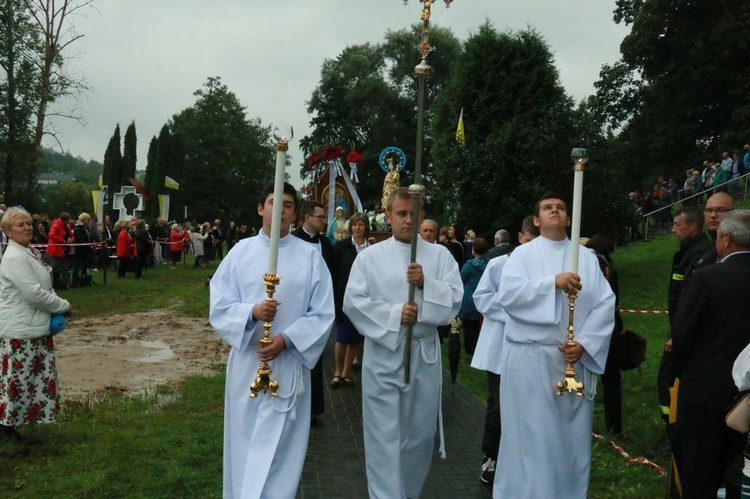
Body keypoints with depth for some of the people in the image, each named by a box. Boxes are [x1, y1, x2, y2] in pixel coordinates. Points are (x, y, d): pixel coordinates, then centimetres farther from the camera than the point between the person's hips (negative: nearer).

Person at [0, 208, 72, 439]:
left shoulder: (32, 252, 13)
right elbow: (34, 293, -22)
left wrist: (58, 307, 5)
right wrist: (64, 306, -10)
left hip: (37, 327, 10)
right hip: (19, 331, -9)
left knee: (41, 375, 14)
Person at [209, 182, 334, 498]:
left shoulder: (310, 256, -2)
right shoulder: (240, 251, 2)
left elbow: (322, 314, -4)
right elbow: (219, 306, -1)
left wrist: (287, 338, -16)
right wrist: (252, 312, -20)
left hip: (289, 362, -2)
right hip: (246, 361, 2)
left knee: (277, 448, 0)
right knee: (244, 443, 13)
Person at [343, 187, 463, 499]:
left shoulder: (440, 255, 6)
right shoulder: (369, 256, 3)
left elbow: (455, 299, -2)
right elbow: (353, 302, -6)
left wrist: (426, 283, -17)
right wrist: (394, 314, -16)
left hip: (425, 355, 2)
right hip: (383, 355, -1)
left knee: (419, 434, 12)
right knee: (384, 435, -1)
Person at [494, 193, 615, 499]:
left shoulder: (587, 258, 11)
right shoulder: (523, 254, 4)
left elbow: (605, 304, 2)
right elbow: (508, 295, -12)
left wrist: (585, 343, -10)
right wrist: (553, 283, -21)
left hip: (576, 358, 3)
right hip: (531, 358, -2)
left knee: (573, 435, 7)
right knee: (532, 435, 1)